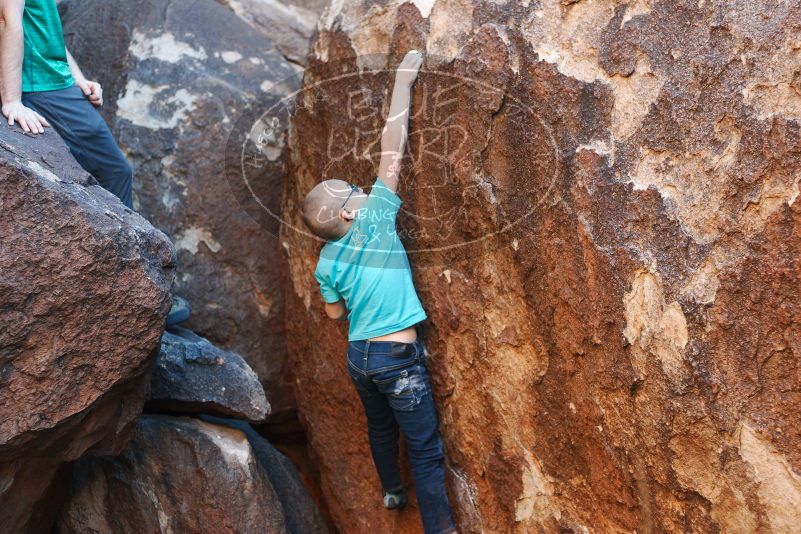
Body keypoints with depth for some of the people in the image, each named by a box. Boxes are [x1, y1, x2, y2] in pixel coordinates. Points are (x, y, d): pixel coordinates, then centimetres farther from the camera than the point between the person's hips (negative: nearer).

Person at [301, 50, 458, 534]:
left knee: (381, 428, 28)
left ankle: (393, 491, 48)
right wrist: (403, 82, -9)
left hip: (359, 354, 7)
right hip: (398, 355, -7)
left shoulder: (326, 263, 0)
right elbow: (392, 152, -15)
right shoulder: (376, 220, -15)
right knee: (426, 449, 1)